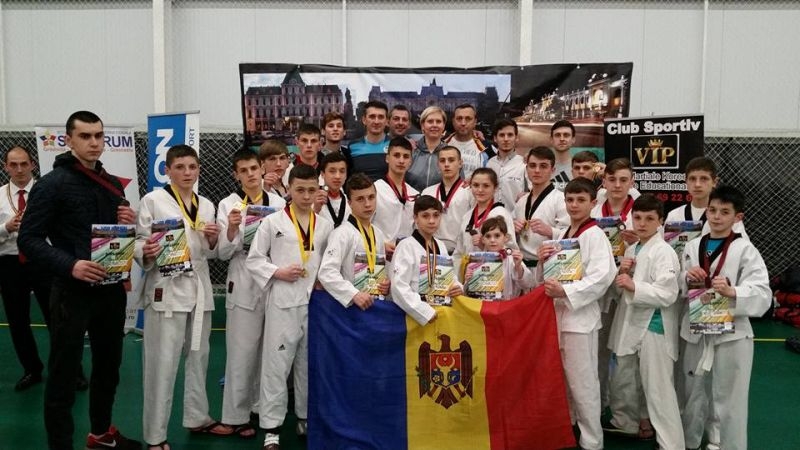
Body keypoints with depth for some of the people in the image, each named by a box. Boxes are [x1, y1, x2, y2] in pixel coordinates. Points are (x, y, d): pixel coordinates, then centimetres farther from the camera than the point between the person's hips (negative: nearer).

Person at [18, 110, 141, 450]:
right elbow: (28, 239, -13)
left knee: (108, 366, 19)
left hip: (112, 288, 7)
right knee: (63, 375, 3)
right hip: (72, 292, -7)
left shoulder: (113, 184, 11)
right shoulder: (52, 184, -9)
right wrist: (70, 265, -26)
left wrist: (130, 224, -3)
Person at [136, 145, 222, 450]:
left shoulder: (206, 205, 12)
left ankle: (197, 417, 30)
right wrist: (146, 252, -25)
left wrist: (213, 240, -4)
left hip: (200, 288, 5)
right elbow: (139, 243, -4)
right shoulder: (153, 200, -2)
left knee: (198, 357, 14)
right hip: (167, 289, -5)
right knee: (162, 363, -3)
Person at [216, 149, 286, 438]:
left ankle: (262, 404, 29)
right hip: (244, 286, -3)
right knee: (242, 353, -1)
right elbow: (224, 253, -5)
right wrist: (232, 228, -22)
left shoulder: (278, 203, 4)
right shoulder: (228, 205, -2)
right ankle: (237, 415, 9)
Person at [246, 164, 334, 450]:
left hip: (315, 302, 4)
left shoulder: (325, 225, 7)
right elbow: (253, 259, -1)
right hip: (283, 301, -3)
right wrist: (278, 272, -13)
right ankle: (271, 427, 10)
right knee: (276, 363, 0)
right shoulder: (272, 222, -3)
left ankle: (306, 418, 30)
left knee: (309, 363, 14)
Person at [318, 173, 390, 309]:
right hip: (349, 304, -7)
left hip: (375, 303, 7)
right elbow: (327, 272, -22)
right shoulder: (342, 234, -12)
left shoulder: (379, 234, 11)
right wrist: (354, 294, -30)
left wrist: (386, 284, 1)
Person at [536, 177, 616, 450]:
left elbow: (602, 276, -22)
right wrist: (542, 261, -2)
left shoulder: (595, 235, -9)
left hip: (580, 317, -7)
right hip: (556, 314, 7)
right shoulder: (561, 236, 13)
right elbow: (546, 278, 18)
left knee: (582, 383, -1)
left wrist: (566, 291, -26)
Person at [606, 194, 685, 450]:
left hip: (654, 326, -8)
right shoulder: (631, 250, 11)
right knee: (621, 384, 20)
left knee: (658, 391, -3)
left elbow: (667, 294, -22)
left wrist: (634, 286, -29)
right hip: (630, 324, 8)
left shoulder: (664, 252, -13)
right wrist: (621, 273, -1)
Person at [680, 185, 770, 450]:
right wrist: (686, 277, -11)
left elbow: (762, 294, -16)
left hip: (731, 333, -5)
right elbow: (677, 287, 10)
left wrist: (732, 291, -32)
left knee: (728, 400, 5)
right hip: (696, 331, 5)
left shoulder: (745, 249, -9)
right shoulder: (692, 247, 5)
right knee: (694, 393, 20)